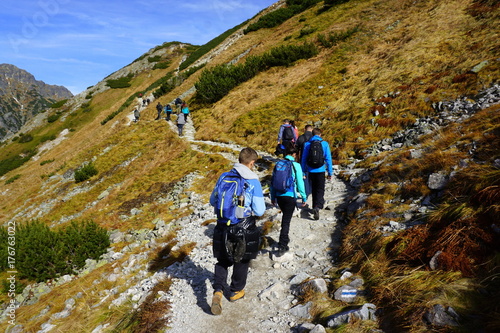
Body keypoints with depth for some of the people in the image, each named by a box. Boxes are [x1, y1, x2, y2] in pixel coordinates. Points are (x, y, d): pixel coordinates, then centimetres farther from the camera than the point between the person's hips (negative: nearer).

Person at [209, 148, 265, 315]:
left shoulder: (224, 177, -4)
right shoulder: (253, 181, -14)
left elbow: (213, 201, 7)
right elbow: (259, 211, -14)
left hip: (222, 228, 3)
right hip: (244, 229, -2)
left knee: (223, 260, 21)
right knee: (242, 260, 22)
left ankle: (218, 290, 3)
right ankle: (236, 291, 37)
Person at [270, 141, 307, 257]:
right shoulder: (296, 166, -9)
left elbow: (273, 181, 7)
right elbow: (300, 183, -6)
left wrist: (273, 197, 16)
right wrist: (304, 197, 5)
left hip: (279, 196, 5)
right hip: (290, 197, -5)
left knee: (285, 217, 26)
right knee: (286, 220, 2)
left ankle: (285, 238, 39)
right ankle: (281, 247, 2)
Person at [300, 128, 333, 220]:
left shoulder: (307, 144, 2)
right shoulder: (324, 144, -2)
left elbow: (303, 159, 5)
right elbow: (328, 159, -1)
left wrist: (304, 171, 13)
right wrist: (330, 172, 4)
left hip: (311, 171, 2)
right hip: (320, 170, -2)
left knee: (313, 190, 17)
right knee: (320, 190, 1)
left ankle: (315, 207, 27)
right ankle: (317, 207, -20)